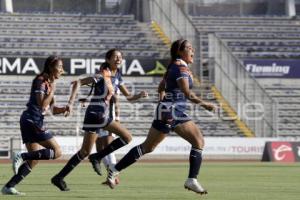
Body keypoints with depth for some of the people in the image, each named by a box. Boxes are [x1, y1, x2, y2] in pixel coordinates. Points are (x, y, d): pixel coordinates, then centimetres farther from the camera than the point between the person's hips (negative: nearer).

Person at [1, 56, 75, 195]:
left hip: (29, 122, 10)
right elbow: (42, 104, -20)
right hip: (32, 122, -10)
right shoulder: (41, 81, -10)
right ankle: (22, 157, -17)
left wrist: (65, 109, 3)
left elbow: (53, 109, 21)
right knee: (57, 152, -11)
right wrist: (52, 90, -13)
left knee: (34, 160, 8)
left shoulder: (49, 83, 19)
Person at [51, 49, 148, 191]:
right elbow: (78, 82, -20)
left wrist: (139, 96, -3)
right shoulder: (101, 76, -15)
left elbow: (128, 97, 17)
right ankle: (59, 178, 1)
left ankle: (97, 158, 10)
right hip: (94, 115, -8)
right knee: (85, 152, -7)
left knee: (127, 137, 6)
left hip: (104, 116, 8)